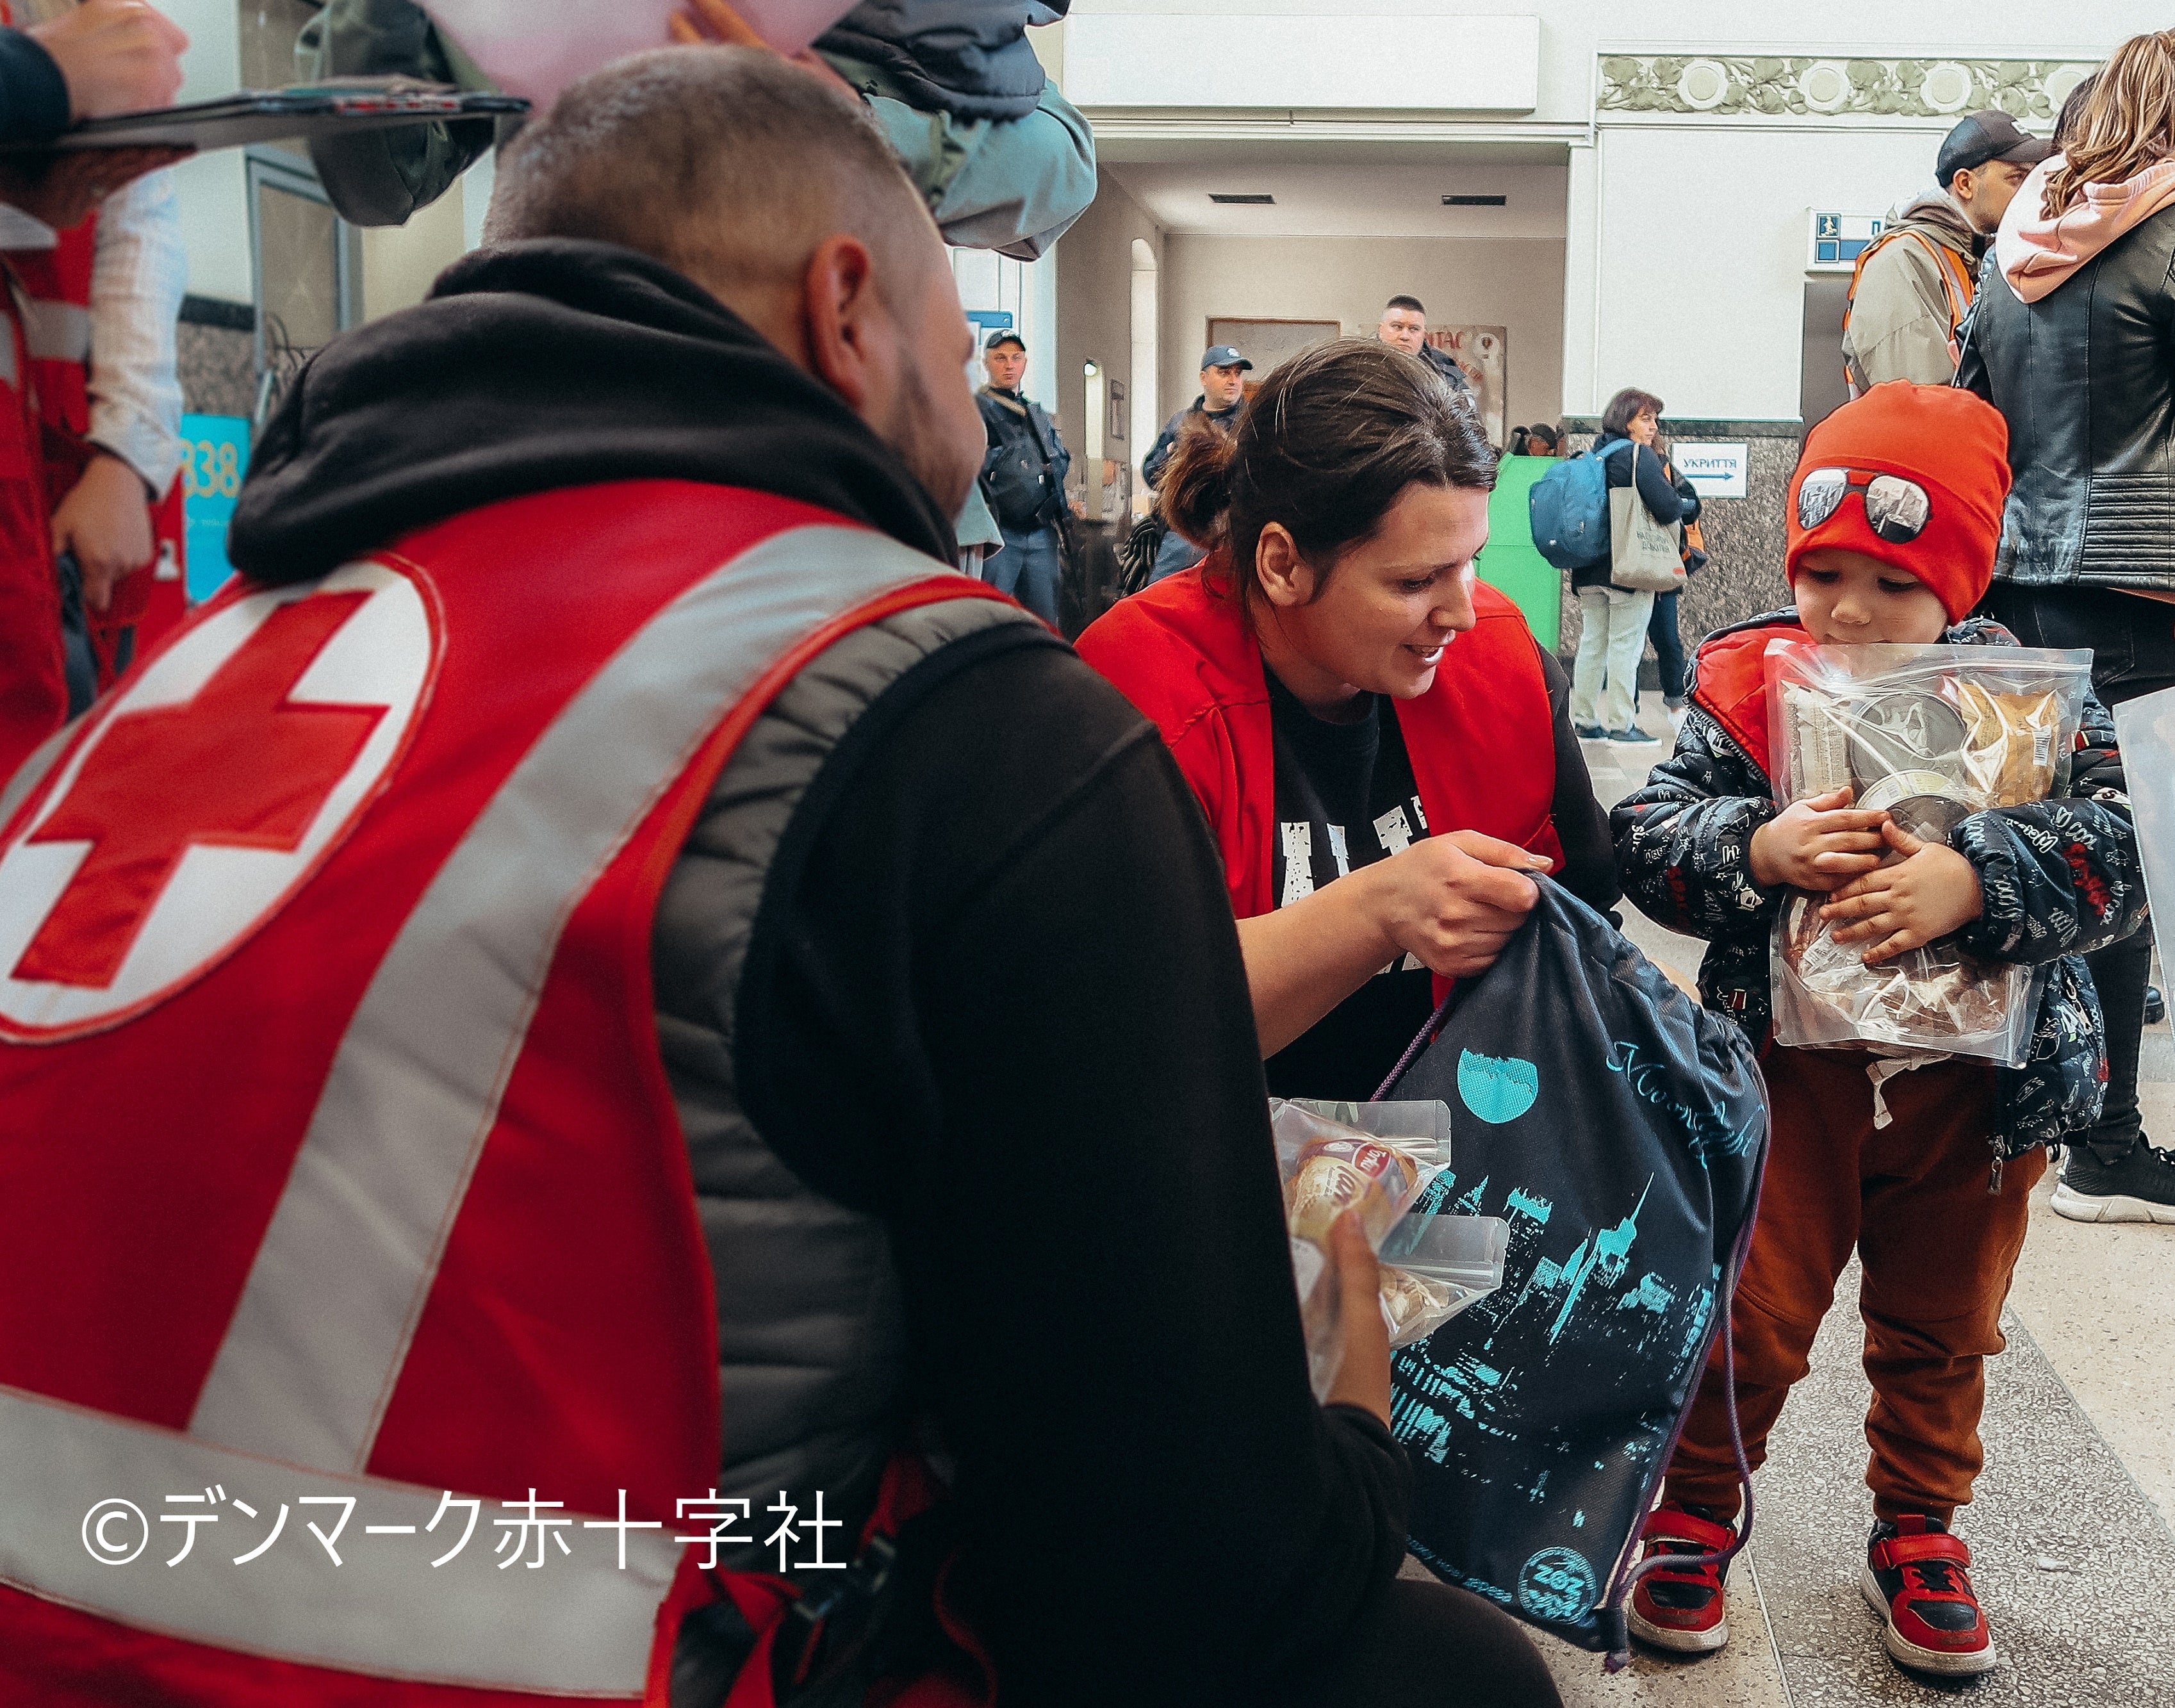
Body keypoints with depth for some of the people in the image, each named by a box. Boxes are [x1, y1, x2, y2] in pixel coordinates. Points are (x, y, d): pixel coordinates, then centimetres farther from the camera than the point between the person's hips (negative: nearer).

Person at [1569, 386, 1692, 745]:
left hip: (1589, 569, 7)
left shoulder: (1594, 456, 12)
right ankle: (1621, 724, 2)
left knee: (1592, 643, 11)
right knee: (1625, 645, -1)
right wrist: (1688, 504, 2)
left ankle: (1584, 722, 14)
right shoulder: (1640, 456, -10)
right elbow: (1668, 508, -18)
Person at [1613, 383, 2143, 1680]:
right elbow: (1646, 836, -11)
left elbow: (2115, 854, -16)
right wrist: (1754, 852, -29)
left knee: (1940, 1328, 18)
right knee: (1748, 1312, 7)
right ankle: (1692, 1513, 29)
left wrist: (1974, 881, -32)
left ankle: (1919, 1533, 40)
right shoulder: (1746, 688, -7)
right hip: (1787, 1069, -1)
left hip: (1979, 1079, 1)